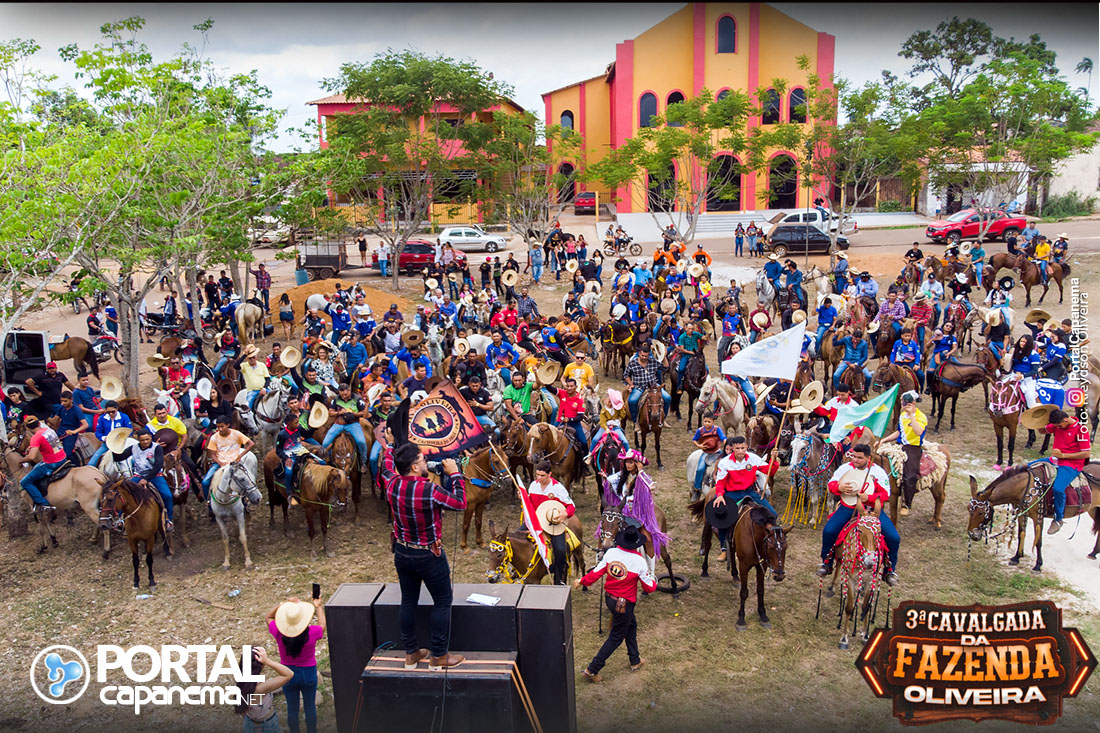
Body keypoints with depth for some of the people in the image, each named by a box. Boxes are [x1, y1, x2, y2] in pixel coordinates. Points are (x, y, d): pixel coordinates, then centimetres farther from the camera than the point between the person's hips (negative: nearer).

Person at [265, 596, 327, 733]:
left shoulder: (279, 633, -21)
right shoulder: (312, 633, -24)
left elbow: (267, 617, 0)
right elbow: (322, 625, 1)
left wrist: (284, 604, -3)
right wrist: (318, 606, 12)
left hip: (288, 674, 1)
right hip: (308, 673, -1)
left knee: (292, 709, 17)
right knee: (310, 707, 17)